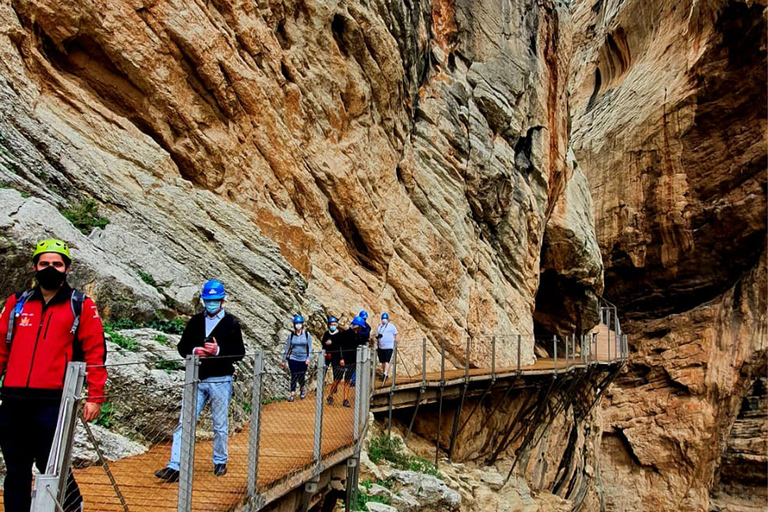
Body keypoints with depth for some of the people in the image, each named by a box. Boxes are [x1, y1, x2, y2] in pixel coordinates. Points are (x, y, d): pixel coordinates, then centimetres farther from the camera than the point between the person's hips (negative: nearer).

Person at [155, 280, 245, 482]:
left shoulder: (231, 324, 0)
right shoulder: (195, 321, 10)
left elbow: (239, 352, -5)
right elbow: (182, 346, 11)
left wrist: (219, 350, -21)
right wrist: (194, 351, -11)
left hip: (220, 381, -3)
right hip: (197, 380, 3)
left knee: (220, 425, 8)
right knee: (185, 422, -3)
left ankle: (220, 462, 25)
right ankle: (175, 467, 0)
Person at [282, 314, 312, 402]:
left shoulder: (307, 335, 0)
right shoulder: (291, 335, 2)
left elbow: (310, 347, 1)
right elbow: (287, 348, 6)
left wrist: (308, 358, -9)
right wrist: (284, 360, 7)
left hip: (303, 359, 0)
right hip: (293, 358, 0)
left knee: (301, 376, 6)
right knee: (294, 376, -5)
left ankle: (303, 388, 35)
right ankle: (292, 394, 4)